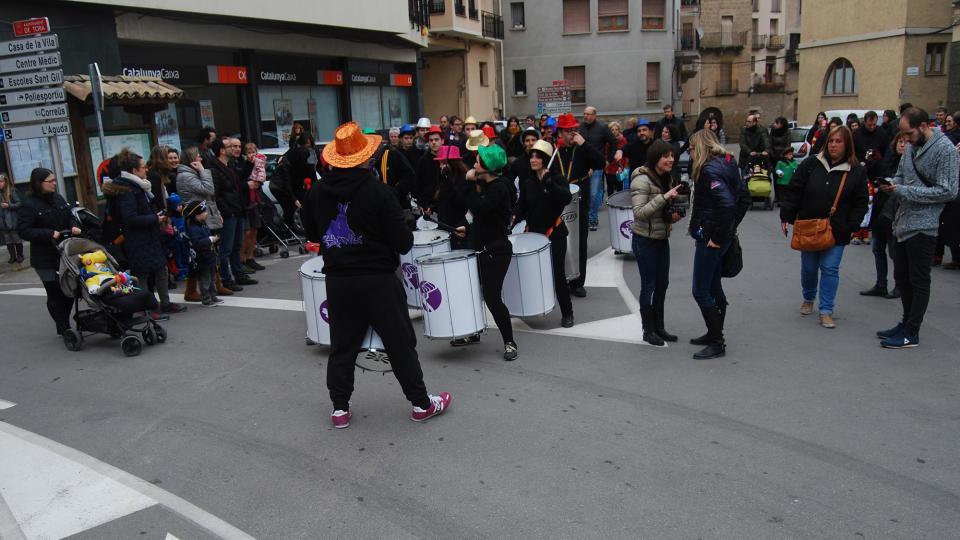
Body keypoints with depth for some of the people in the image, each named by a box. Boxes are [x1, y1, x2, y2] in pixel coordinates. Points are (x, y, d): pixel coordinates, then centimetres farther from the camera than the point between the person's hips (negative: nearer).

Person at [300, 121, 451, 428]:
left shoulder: (317, 192, -1)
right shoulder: (377, 191, -15)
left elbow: (311, 234, 13)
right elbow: (403, 243, -14)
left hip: (337, 280, 4)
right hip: (378, 280, -4)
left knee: (342, 346, 15)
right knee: (400, 344, 8)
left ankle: (339, 408, 22)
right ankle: (421, 403, 18)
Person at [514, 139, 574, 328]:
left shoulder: (557, 179, -6)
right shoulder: (527, 182, 8)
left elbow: (566, 198, -24)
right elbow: (522, 205, 11)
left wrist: (549, 181, -27)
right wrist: (516, 217, -9)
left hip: (554, 234, -4)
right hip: (533, 233, 4)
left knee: (558, 273, -2)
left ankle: (567, 313, 12)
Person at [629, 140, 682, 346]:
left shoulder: (667, 178, 7)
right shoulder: (642, 180, -18)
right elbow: (639, 213, -26)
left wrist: (673, 215, 1)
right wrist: (664, 197, -31)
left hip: (662, 238, 8)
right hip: (645, 239, -8)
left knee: (662, 284, 14)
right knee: (649, 286, 1)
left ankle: (659, 327, 27)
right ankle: (648, 331, 15)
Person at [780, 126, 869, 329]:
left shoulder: (857, 171, -3)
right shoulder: (811, 164, -2)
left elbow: (861, 203, -1)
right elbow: (793, 191, -1)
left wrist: (850, 227, -9)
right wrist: (786, 216, -6)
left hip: (836, 231, -1)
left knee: (830, 269, -2)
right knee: (808, 267, 12)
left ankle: (826, 311, 7)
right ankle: (808, 299, 37)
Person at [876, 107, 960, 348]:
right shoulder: (911, 147, 11)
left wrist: (904, 191, -19)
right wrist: (892, 185, -2)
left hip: (923, 226, -8)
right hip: (902, 224, 8)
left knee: (919, 282, 2)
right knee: (901, 277, 17)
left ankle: (911, 333, 11)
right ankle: (907, 323, 31)